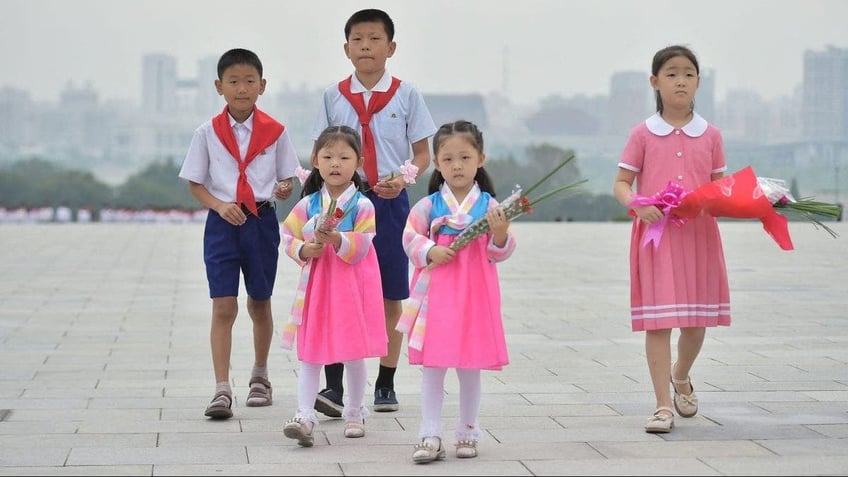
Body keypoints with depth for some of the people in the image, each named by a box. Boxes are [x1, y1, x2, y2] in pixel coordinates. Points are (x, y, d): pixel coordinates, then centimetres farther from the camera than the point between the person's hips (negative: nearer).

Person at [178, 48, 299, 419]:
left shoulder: (274, 131, 0)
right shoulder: (208, 133, -1)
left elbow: (288, 179, 6)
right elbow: (195, 183, 3)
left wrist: (285, 190, -18)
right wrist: (220, 205, -14)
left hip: (262, 221, 1)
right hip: (223, 222, -1)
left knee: (259, 302, 15)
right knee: (223, 306, -8)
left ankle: (259, 377, 34)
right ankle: (222, 390, -10)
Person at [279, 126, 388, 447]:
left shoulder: (362, 206, -6)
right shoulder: (307, 204, 3)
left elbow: (361, 248, -12)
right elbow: (289, 238, 5)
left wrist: (337, 239, -27)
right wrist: (304, 250, -14)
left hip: (352, 286, -2)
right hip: (316, 283, 2)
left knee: (354, 354, 8)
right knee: (310, 353, -1)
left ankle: (355, 413, 24)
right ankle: (305, 416, -3)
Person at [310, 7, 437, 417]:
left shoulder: (406, 95, 2)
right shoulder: (333, 97, 6)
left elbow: (423, 154, 5)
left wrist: (403, 179, -15)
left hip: (389, 202, 0)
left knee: (391, 297, 6)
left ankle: (385, 384, 17)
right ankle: (334, 387, -10)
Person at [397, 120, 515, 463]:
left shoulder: (489, 205, 1)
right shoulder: (428, 205, 1)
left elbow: (499, 253, 0)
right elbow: (411, 239, 0)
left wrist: (501, 235, -20)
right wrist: (430, 252, -17)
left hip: (475, 295, 0)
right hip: (436, 293, 0)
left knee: (470, 368, 9)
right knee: (432, 366, 0)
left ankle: (467, 432, 22)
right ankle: (430, 436, 4)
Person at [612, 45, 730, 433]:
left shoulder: (710, 135, 7)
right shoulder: (643, 134, 1)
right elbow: (621, 183, 2)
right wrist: (637, 206, -17)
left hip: (699, 235, 3)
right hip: (655, 233, -2)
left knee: (697, 320, 9)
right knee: (658, 321, -5)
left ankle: (681, 376, 39)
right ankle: (663, 405, 1)